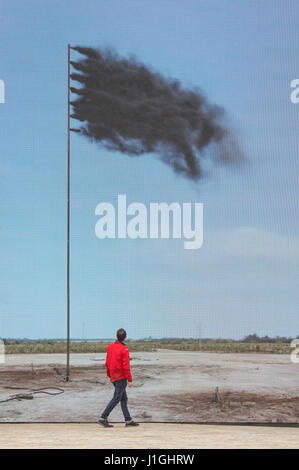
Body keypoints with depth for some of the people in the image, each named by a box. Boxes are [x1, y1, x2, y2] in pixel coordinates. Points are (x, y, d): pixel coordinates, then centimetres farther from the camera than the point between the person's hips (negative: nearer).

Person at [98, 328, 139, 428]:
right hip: (121, 378, -8)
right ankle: (103, 418, -5)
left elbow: (107, 363, 12)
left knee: (124, 398, 13)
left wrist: (110, 376, 22)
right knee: (116, 398, -3)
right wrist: (130, 380, -12)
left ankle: (128, 420, 16)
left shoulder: (110, 347, 5)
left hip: (114, 377, 8)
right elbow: (126, 366, -17)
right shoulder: (124, 349, -16)